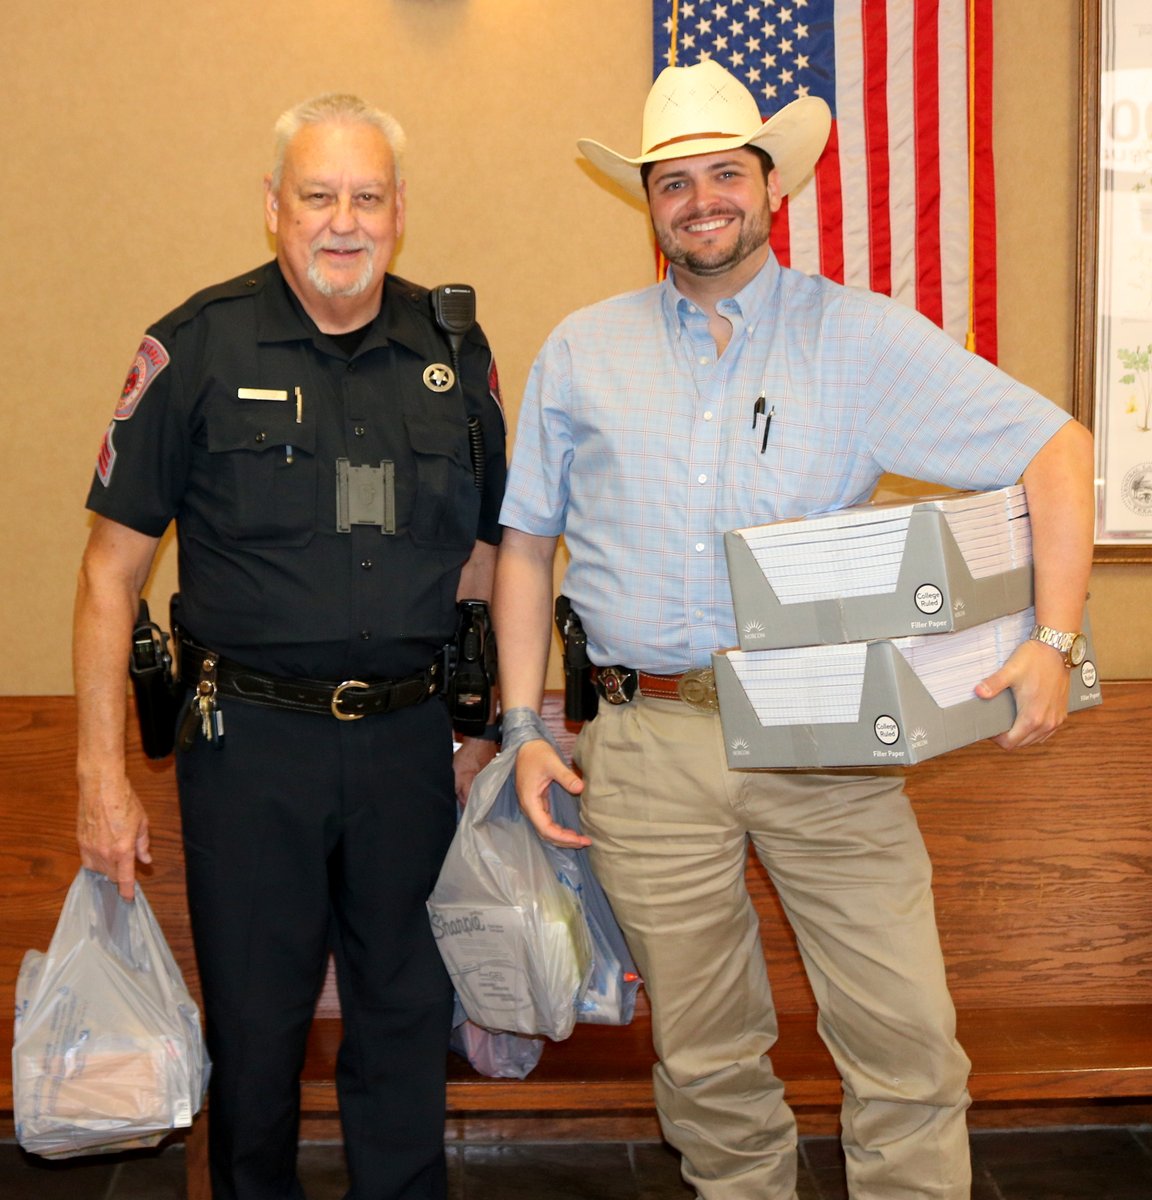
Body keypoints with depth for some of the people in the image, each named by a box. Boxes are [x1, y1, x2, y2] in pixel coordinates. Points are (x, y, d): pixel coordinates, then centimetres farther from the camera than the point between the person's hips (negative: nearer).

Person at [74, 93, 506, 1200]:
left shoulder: (452, 348, 5)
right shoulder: (199, 348, -4)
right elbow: (113, 566, -3)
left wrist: (489, 728, 8)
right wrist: (102, 771, -8)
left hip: (411, 738, 3)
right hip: (251, 741, -2)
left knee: (407, 1023, 14)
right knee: (253, 1032, 9)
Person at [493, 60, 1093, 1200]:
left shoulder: (860, 337, 2)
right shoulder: (582, 353, 9)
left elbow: (1055, 447, -1)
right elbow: (525, 543, 13)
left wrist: (1054, 641, -12)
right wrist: (523, 726, 5)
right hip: (646, 747, 2)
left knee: (907, 1041, 0)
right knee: (705, 1057, 12)